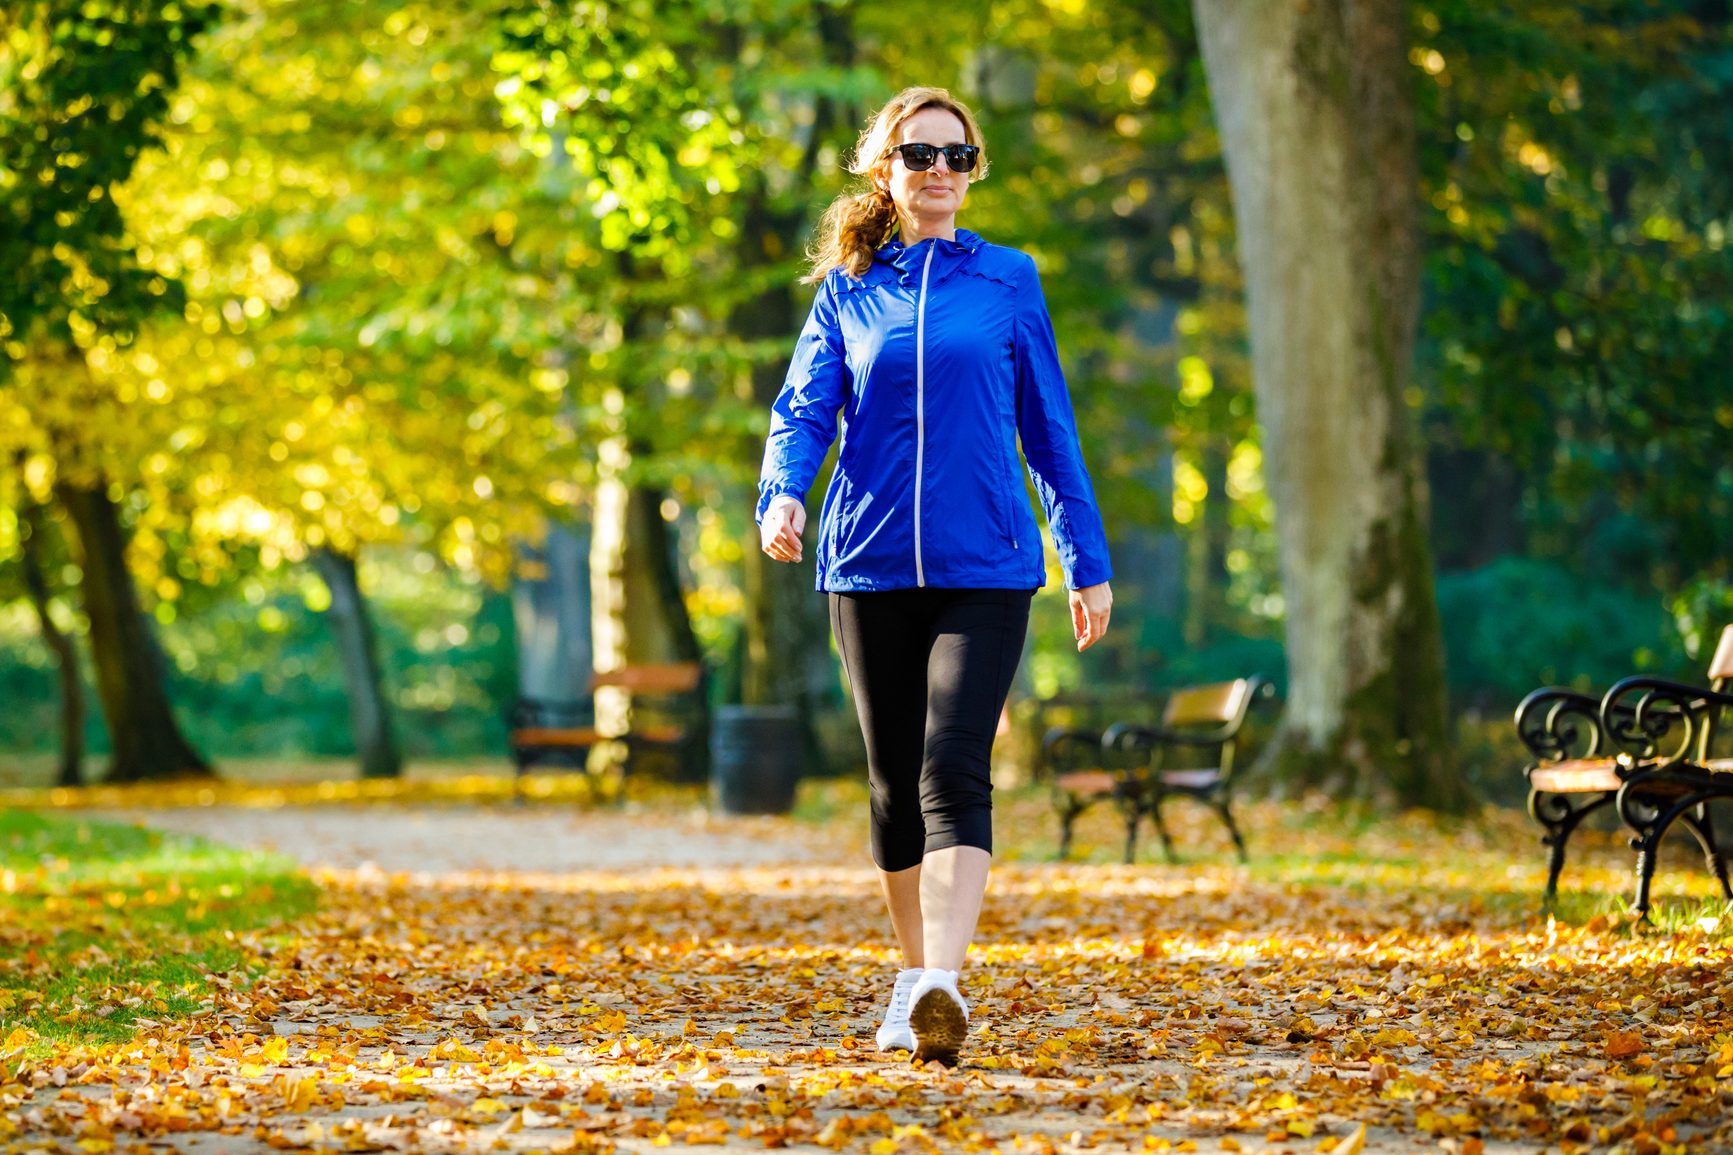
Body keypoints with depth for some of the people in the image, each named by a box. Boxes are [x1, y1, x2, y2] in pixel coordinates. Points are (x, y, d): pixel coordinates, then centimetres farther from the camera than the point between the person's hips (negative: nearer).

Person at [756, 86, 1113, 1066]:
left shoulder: (1008, 282, 6)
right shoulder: (849, 290, 9)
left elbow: (1050, 428, 10)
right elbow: (803, 411, 2)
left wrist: (1089, 563, 11)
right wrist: (782, 496, -19)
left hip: (984, 567, -2)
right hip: (871, 567, 2)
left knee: (953, 773, -17)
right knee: (895, 783, 10)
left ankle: (942, 988, -28)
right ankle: (913, 984, 24)